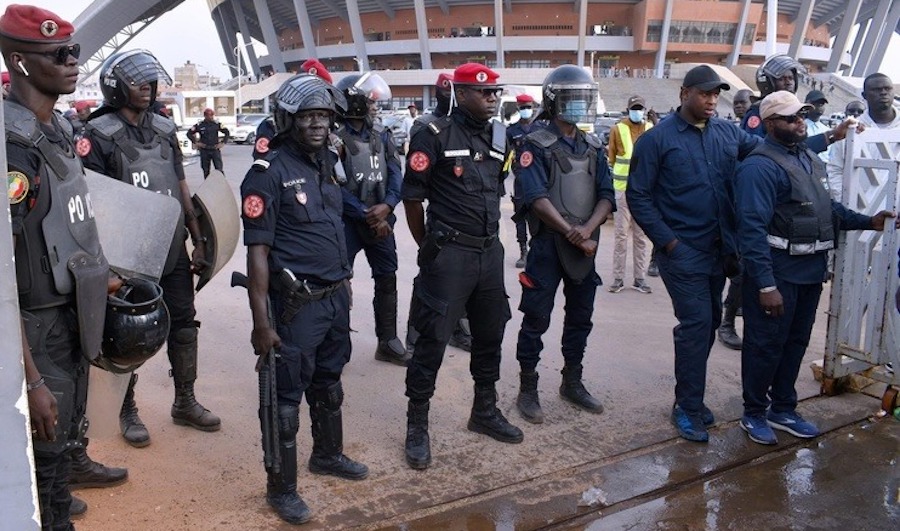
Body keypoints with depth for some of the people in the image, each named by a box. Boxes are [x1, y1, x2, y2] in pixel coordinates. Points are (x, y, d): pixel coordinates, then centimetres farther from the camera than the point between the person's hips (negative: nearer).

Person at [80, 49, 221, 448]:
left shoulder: (165, 129, 9)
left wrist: (198, 241, 10)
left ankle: (185, 403, 27)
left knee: (184, 326, 12)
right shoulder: (100, 135, -8)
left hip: (174, 252, 5)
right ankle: (128, 412, 23)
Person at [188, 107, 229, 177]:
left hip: (215, 150, 0)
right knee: (206, 171, 7)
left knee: (219, 169, -7)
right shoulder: (199, 125, -1)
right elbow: (189, 133, 8)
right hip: (204, 151, 1)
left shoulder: (217, 124, 1)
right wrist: (196, 142, 0)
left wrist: (223, 142, 1)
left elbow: (227, 133, 9)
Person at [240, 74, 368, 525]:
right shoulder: (269, 173, -14)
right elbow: (257, 251, -16)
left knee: (328, 383, 23)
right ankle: (281, 488, 20)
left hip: (336, 297, 7)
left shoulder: (328, 163, 9)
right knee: (287, 396, 4)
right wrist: (261, 322, -18)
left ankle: (328, 454, 43)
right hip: (297, 303, -7)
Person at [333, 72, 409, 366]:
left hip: (381, 219, 6)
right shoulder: (335, 137, -12)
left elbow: (395, 173, 3)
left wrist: (387, 205, -15)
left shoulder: (380, 134, 7)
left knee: (387, 281, 11)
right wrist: (367, 217, -15)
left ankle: (388, 342, 24)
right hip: (347, 221, -6)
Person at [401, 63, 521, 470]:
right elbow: (412, 196, -6)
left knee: (490, 334, 16)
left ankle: (485, 412, 33)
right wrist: (429, 247, 2)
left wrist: (487, 237, 16)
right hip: (449, 254, -7)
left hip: (490, 252, 7)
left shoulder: (499, 137, 10)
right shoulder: (436, 136, -10)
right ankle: (417, 425, 12)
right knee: (432, 339, -1)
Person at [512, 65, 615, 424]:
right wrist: (573, 235, -21)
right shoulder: (536, 145, -6)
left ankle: (572, 383, 29)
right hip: (548, 245, -6)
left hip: (586, 245, 6)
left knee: (581, 318, 14)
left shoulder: (593, 147, 11)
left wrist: (587, 230, -16)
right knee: (536, 320, 0)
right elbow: (537, 199, -17)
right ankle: (527, 391, 12)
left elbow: (606, 196, 2)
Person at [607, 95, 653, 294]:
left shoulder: (651, 129, 5)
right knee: (621, 234, 0)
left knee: (641, 236, 8)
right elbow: (612, 157, 4)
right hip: (623, 188, -3)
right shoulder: (618, 129, -3)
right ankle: (618, 278, 7)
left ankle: (639, 278, 16)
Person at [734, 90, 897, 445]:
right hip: (777, 273, -9)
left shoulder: (809, 159, 11)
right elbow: (753, 229, -24)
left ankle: (783, 409, 34)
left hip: (810, 270, 9)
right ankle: (754, 413, 21)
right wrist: (766, 285, -28)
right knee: (766, 345, 4)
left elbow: (827, 208, 22)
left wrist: (868, 222, 8)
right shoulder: (760, 167, -18)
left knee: (796, 342, 18)